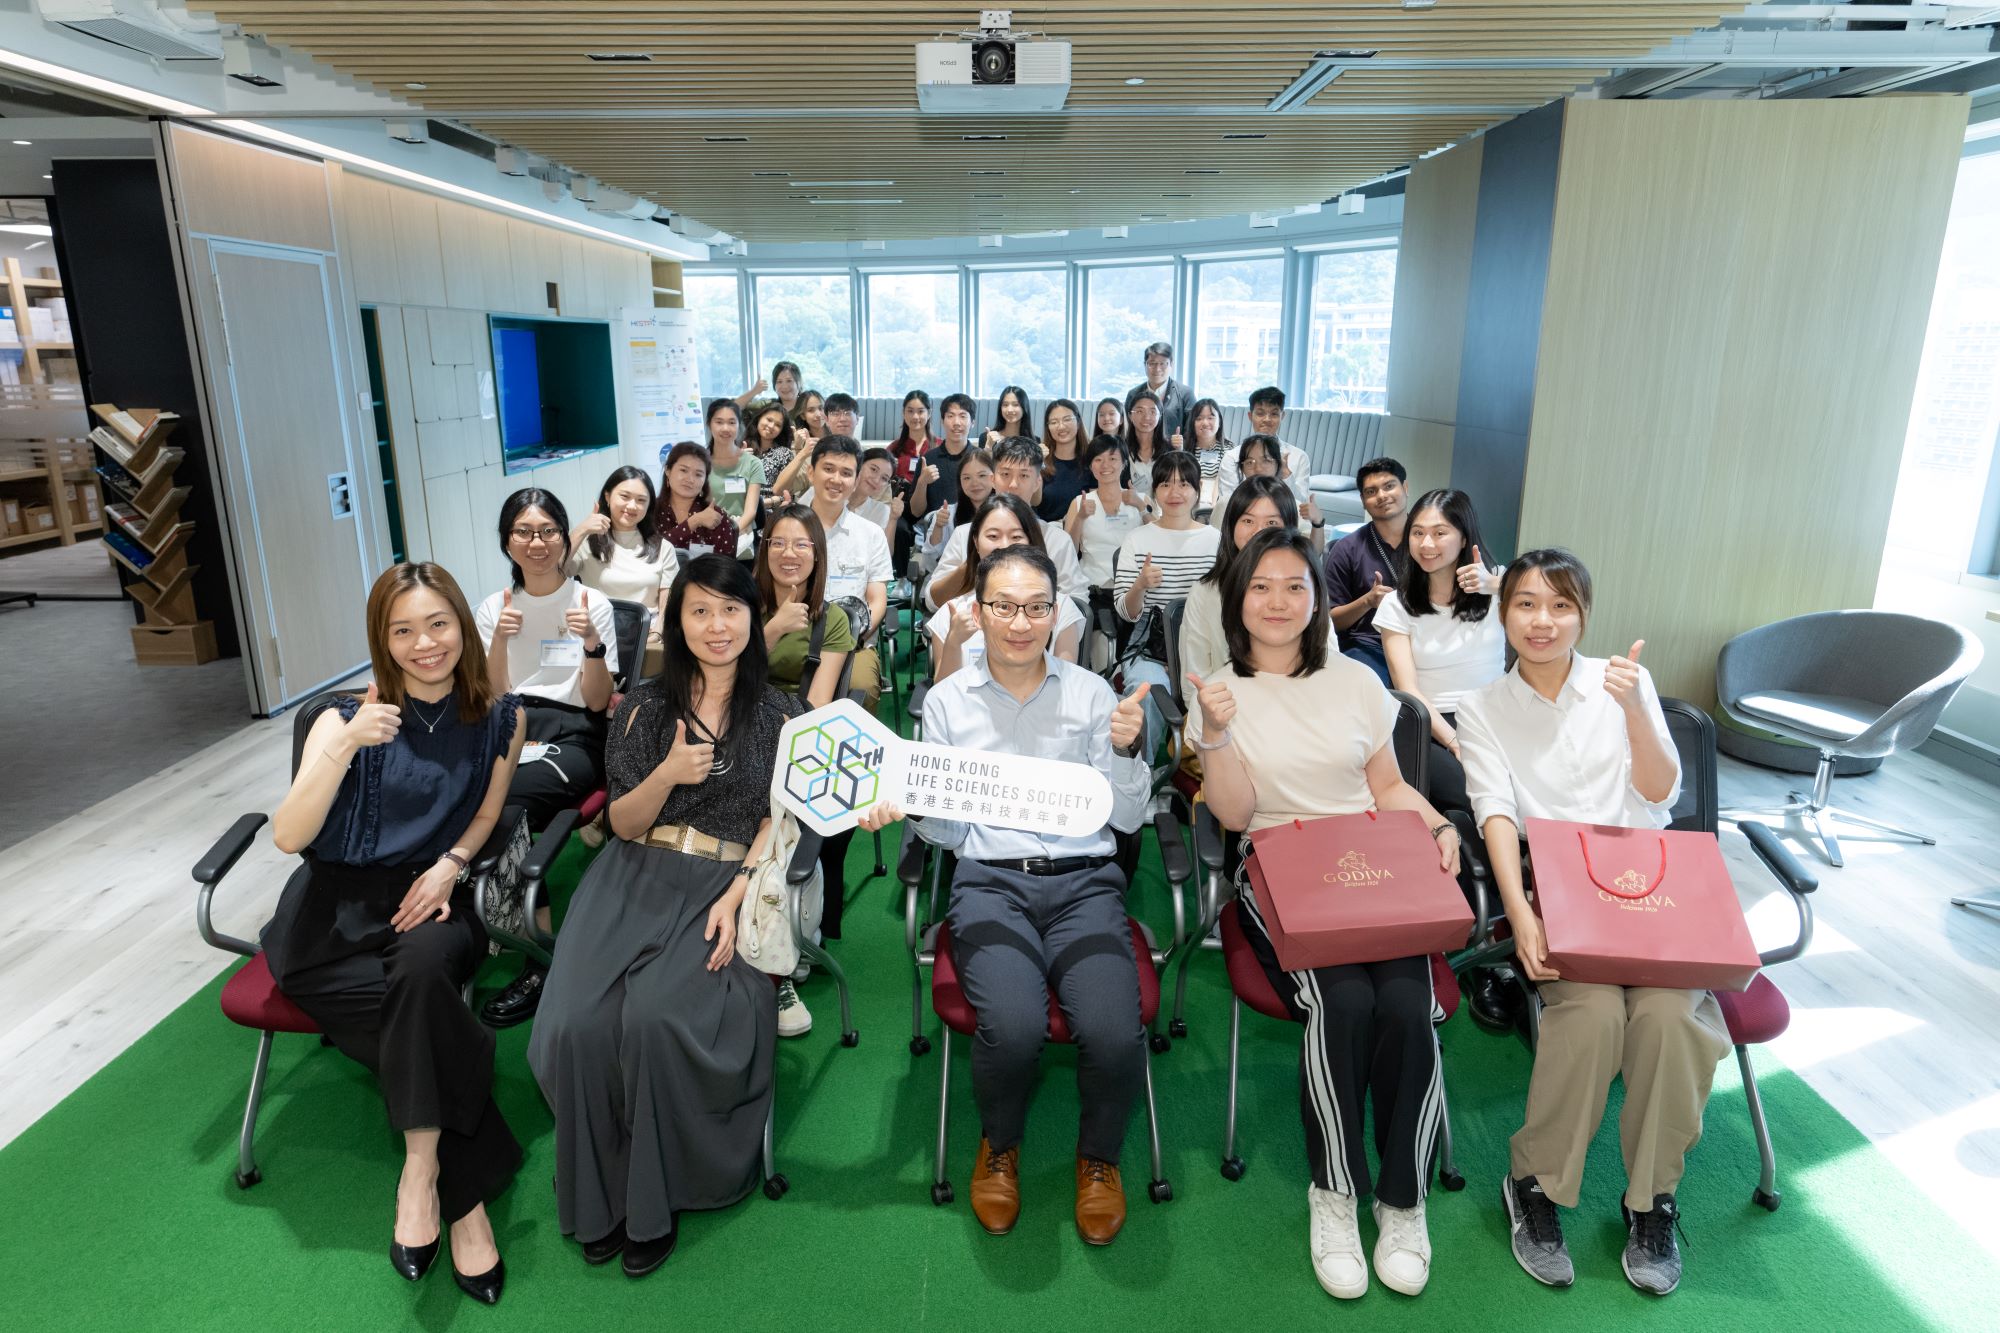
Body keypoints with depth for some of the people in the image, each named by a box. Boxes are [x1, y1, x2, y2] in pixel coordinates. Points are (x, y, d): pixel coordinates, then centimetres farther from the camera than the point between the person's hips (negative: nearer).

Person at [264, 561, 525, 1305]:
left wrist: (449, 864, -6)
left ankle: (424, 1166, -20)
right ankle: (466, 1189, -15)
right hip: (338, 906, 0)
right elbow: (287, 836, -12)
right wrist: (346, 746, -26)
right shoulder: (348, 717, -2)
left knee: (422, 967, -35)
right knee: (425, 1000, -30)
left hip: (433, 897, 1)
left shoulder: (499, 718, 2)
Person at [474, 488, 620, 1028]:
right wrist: (499, 639, -10)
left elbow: (597, 702, -2)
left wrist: (593, 644, -19)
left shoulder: (593, 603, 2)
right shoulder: (494, 608, 11)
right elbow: (491, 698, 6)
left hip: (570, 736, -3)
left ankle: (538, 962, -20)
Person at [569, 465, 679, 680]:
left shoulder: (662, 548, 15)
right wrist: (580, 532, -5)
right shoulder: (587, 543, 11)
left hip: (648, 640, 2)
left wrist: (655, 636, -13)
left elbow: (668, 605, 7)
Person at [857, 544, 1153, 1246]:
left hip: (1083, 880, 1)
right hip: (989, 882, 0)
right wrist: (907, 808, -11)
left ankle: (1099, 1155, 11)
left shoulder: (1090, 693, 9)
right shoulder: (947, 700, 8)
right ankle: (1000, 1147, 9)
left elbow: (1128, 818, 7)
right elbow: (950, 829, 9)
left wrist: (1125, 750, -10)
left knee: (1114, 1034, -26)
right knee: (1013, 1026, -29)